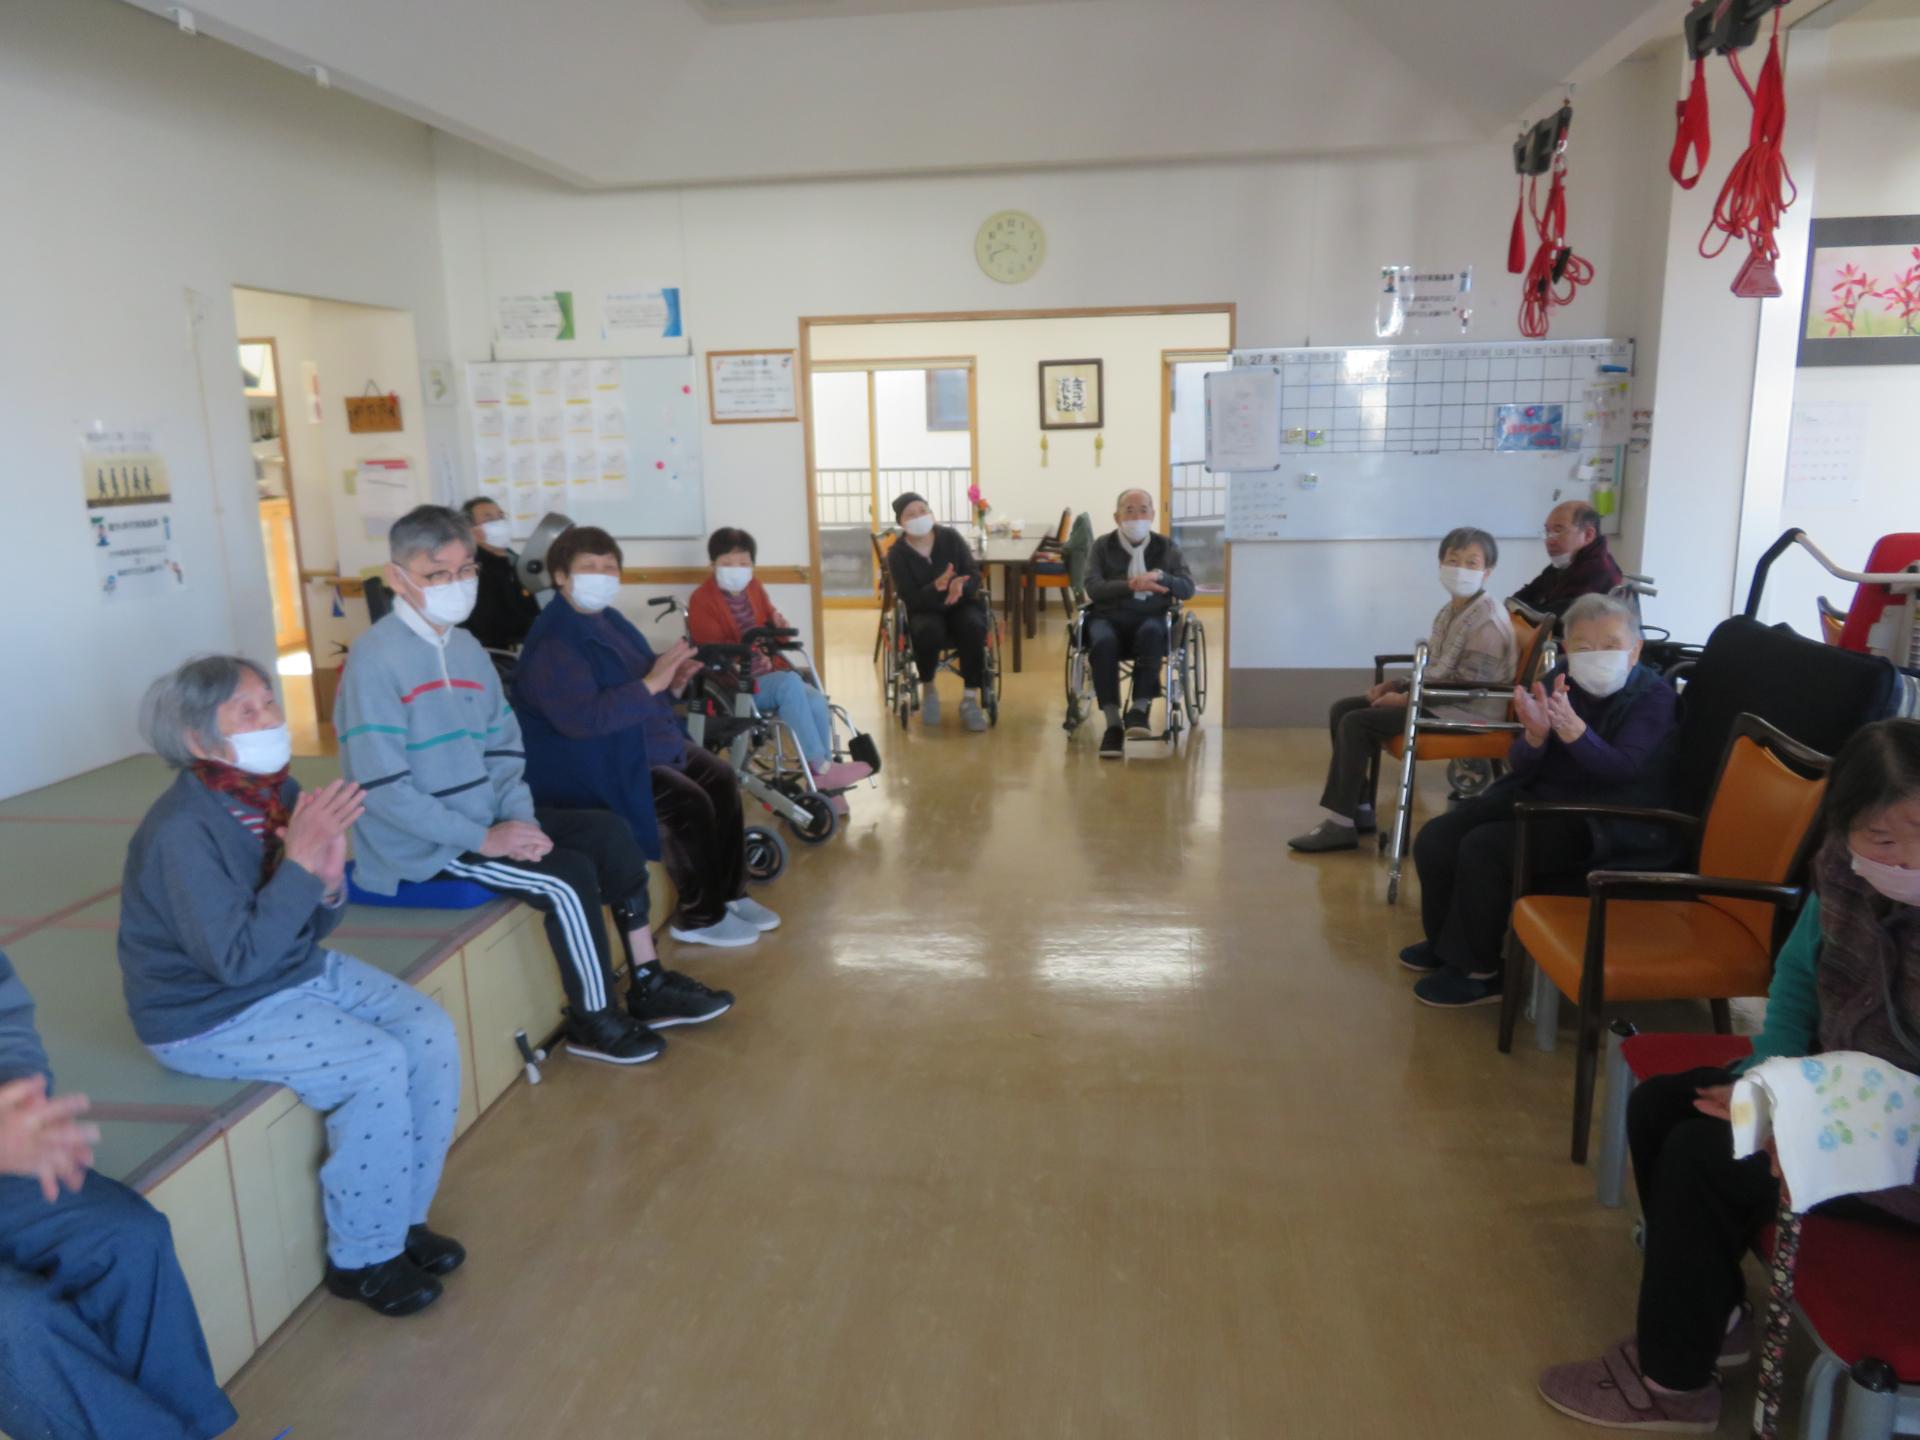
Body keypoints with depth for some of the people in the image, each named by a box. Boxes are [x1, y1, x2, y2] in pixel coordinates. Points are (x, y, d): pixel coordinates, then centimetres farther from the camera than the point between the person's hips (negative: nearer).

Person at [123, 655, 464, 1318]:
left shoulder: (277, 790, -4)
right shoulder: (180, 832, -25)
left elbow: (313, 928, 5)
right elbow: (237, 962, -28)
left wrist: (329, 879, -18)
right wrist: (299, 860, -32)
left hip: (300, 969, 8)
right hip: (209, 1013, -7)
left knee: (432, 1036, -7)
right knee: (378, 1066, -22)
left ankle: (404, 1215, 11)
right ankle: (364, 1257, -1)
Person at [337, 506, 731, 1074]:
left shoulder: (466, 648, 8)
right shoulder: (374, 660, -18)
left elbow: (503, 746, 9)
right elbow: (383, 789, -23)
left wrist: (518, 817, -9)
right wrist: (484, 838, -23)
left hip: (483, 818, 8)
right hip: (420, 846, -8)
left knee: (609, 832, 1)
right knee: (567, 875, -20)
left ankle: (648, 984, 11)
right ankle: (593, 1022, 0)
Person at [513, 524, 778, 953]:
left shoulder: (609, 620, 11)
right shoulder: (553, 644, -20)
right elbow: (583, 719, -32)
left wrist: (671, 680, -1)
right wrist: (651, 683, -30)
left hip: (650, 744, 10)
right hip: (594, 765, -10)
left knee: (722, 779, 3)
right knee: (688, 805, -23)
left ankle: (730, 893, 14)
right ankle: (699, 918, -6)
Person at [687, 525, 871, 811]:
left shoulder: (754, 588, 15)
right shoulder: (701, 600, -5)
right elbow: (714, 650, -14)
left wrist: (777, 624, 0)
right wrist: (749, 652, -31)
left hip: (769, 673, 6)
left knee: (817, 701, -25)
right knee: (790, 682, -35)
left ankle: (823, 782, -17)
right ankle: (822, 767, -32)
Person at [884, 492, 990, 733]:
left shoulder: (951, 537, -4)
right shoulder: (897, 554, -9)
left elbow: (974, 574, -6)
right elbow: (911, 599, -17)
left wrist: (961, 587, -30)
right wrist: (936, 587, -37)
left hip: (960, 604, 2)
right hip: (923, 610, -2)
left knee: (973, 627, -33)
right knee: (929, 630, -37)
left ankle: (970, 698, -22)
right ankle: (928, 690, -7)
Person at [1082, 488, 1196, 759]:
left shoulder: (1166, 547, 12)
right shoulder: (1102, 546, 10)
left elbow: (1188, 589, 1)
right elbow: (1093, 588, -5)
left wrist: (1159, 576, -19)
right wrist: (1131, 586, -19)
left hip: (1150, 617, 0)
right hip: (1108, 617, 0)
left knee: (1152, 633, -37)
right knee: (1103, 642, -35)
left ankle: (1139, 709, -36)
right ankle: (1113, 724, -35)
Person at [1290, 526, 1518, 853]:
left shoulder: (1488, 619, -15)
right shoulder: (1451, 610, 13)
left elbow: (1469, 682, -22)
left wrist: (1406, 699, -20)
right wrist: (1397, 685, 2)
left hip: (1465, 711, -10)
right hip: (1432, 698, 10)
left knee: (1356, 723, -21)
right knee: (1342, 710, 5)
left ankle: (1340, 824, -15)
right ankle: (1360, 809, 6)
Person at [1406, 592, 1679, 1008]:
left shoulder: (1655, 697, -10)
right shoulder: (1559, 684, 3)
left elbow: (1623, 769, -26)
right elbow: (1521, 766, -3)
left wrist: (1575, 731, -45)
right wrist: (1535, 736, -27)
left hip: (1606, 822, -7)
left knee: (1483, 848, -26)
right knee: (1435, 839, -6)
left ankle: (1477, 969, -10)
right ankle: (1446, 942, 16)